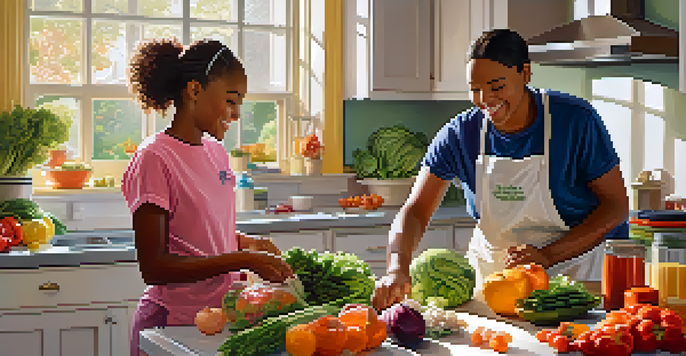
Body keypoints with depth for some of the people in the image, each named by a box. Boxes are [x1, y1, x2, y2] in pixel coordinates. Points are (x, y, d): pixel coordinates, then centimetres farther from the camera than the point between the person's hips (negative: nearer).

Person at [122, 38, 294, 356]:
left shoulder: (216, 151, 9)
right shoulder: (154, 158, -15)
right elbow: (153, 268, -20)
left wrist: (249, 244, 2)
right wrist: (242, 259, -23)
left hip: (220, 316, 7)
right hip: (172, 324, -7)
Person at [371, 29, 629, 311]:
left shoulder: (576, 121, -11)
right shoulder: (459, 134, -6)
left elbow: (617, 204, -7)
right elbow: (415, 211, -8)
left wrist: (548, 255, -19)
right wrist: (397, 269, -29)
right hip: (490, 269, 3)